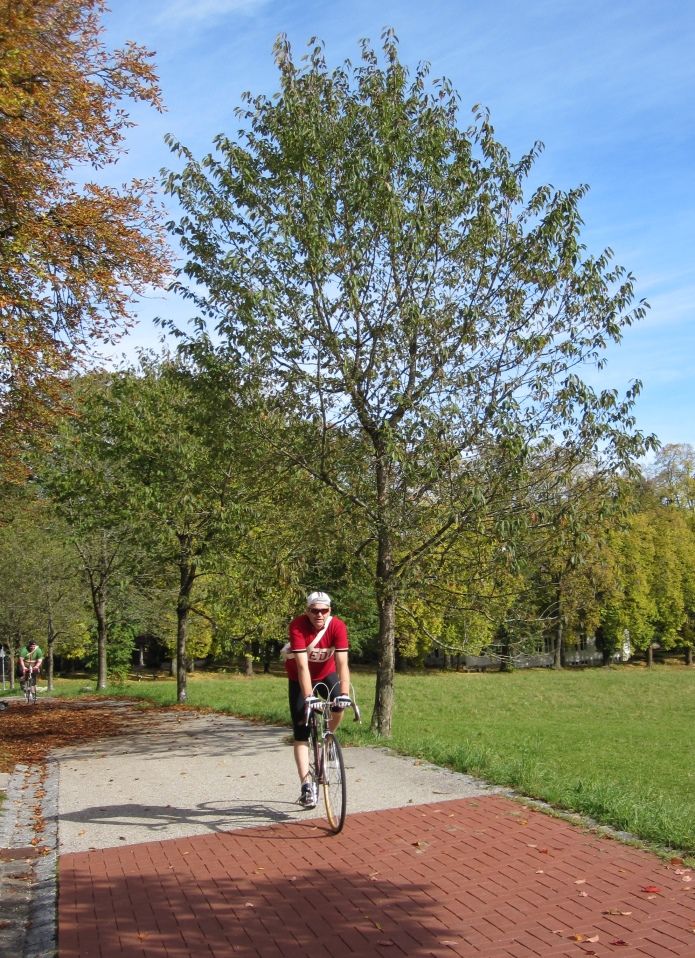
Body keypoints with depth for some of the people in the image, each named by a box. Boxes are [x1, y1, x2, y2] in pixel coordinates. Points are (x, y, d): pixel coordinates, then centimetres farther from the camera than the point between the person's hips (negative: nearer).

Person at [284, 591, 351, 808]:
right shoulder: (298, 626, -31)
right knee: (301, 733, -8)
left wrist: (345, 693, -44)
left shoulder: (337, 626, -27)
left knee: (338, 705, -26)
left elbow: (342, 663, -32)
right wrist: (309, 697, -45)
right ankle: (307, 786, -5)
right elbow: (302, 665, -37)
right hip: (299, 677, -2)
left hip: (326, 673, 2)